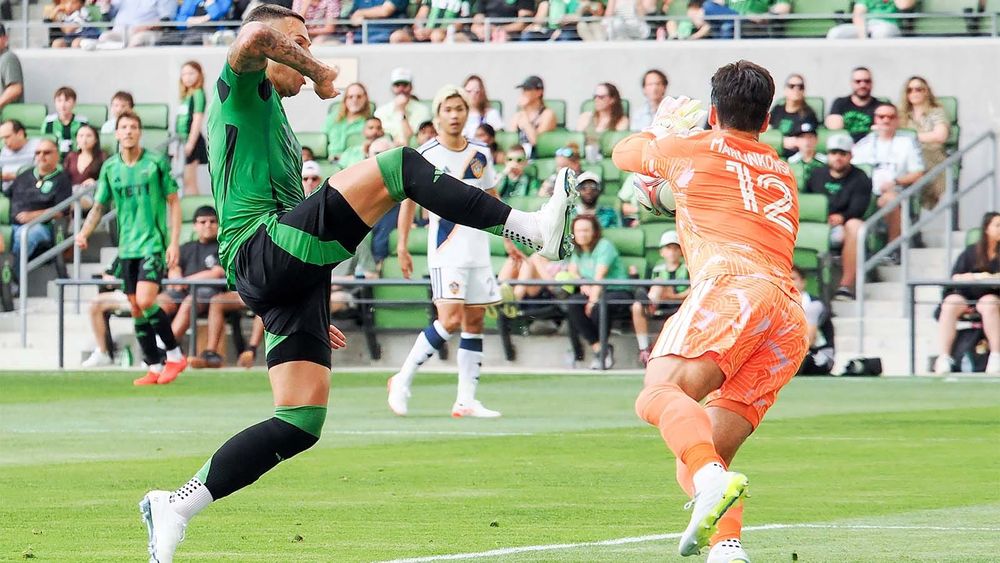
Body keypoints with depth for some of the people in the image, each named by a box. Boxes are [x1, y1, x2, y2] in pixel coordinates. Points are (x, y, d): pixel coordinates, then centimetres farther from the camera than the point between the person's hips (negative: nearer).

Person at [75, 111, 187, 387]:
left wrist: (174, 241, -8)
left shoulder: (156, 162, -4)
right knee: (136, 310, 4)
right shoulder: (110, 167, 7)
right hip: (127, 247, 5)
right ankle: (154, 367, 12)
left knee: (145, 301, -20)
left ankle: (174, 355, -5)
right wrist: (84, 232, -5)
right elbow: (99, 206, 13)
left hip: (154, 243, -5)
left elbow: (173, 202, 0)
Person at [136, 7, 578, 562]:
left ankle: (174, 506, 2)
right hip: (262, 249, -10)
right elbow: (256, 36, -19)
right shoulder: (242, 90, 6)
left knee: (302, 421, 1)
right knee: (399, 166, -18)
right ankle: (533, 226, -19)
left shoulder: (273, 119, 34)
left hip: (276, 276, 10)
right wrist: (319, 73, -4)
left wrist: (317, 316, 35)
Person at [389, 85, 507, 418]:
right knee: (451, 319, -17)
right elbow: (409, 200, -1)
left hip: (478, 249, 6)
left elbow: (492, 201, 19)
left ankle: (466, 400, 5)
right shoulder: (424, 156, -4)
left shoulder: (480, 155, 10)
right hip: (446, 250, -6)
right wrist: (402, 246, -7)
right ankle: (402, 381, -4)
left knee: (475, 321, 3)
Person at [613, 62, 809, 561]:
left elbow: (624, 152, 38)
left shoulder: (694, 149, 19)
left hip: (732, 282, -6)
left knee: (660, 393, -25)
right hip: (791, 316, 6)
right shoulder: (783, 176, 35)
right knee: (711, 449, 6)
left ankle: (712, 481, -52)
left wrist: (661, 126, 59)